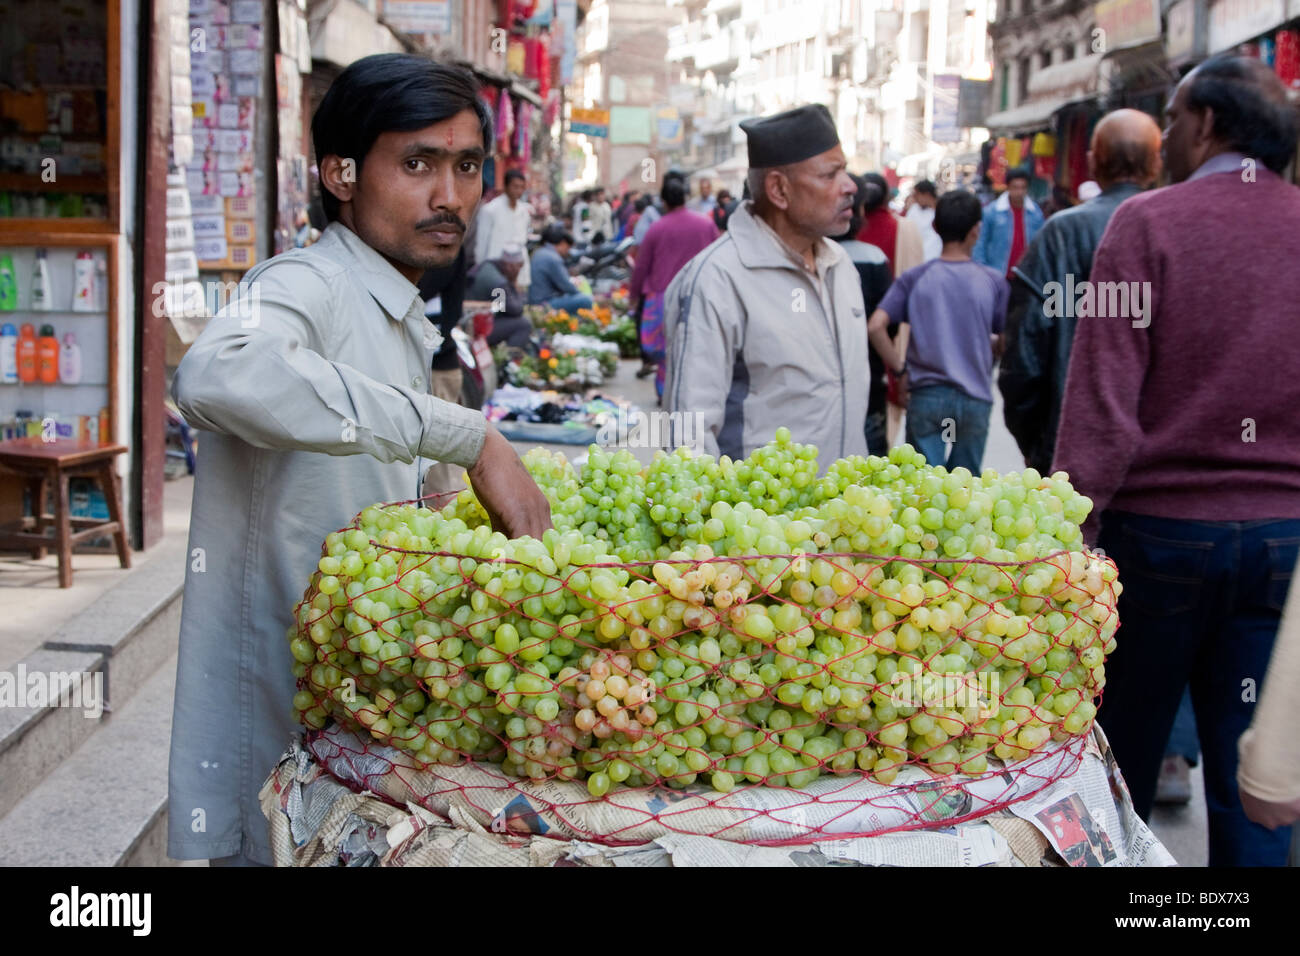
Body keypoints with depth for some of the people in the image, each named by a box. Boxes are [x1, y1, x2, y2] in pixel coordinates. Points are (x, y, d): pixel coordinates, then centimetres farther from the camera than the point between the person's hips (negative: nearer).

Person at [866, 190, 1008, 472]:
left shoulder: (914, 278, -2)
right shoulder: (993, 281, -3)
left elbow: (875, 326, -12)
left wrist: (899, 367, -1)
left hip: (926, 395, 0)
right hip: (975, 398, 1)